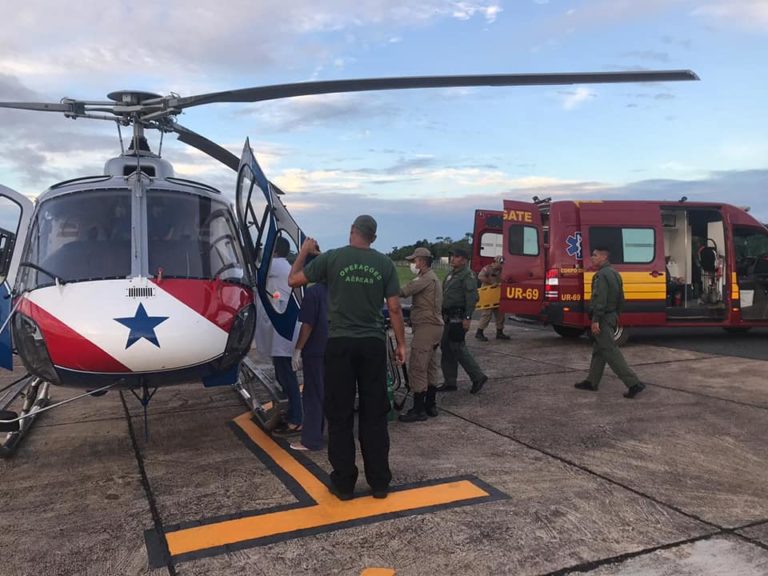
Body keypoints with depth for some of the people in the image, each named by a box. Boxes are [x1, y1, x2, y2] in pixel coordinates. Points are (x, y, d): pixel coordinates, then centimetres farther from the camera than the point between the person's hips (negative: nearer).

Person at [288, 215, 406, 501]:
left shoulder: (331, 258, -2)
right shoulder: (384, 263, 2)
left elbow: (293, 280, 6)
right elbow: (394, 308, 1)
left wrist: (305, 251, 20)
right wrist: (401, 343, 10)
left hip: (340, 343, -1)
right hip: (373, 344, 2)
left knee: (340, 415, 7)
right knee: (374, 415, 9)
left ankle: (343, 483, 13)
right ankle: (379, 482, 16)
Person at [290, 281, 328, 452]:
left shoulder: (313, 292, -14)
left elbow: (307, 325, -17)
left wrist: (298, 350, -10)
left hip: (315, 352, -6)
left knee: (313, 396, 0)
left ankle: (311, 440, 3)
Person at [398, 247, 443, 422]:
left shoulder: (427, 278, -14)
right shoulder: (432, 277, 20)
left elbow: (404, 291, -25)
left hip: (426, 327, -11)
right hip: (434, 326, 11)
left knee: (417, 367, -8)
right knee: (430, 368, 15)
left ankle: (418, 410, -5)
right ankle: (430, 405, 22)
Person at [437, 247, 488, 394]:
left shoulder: (467, 275, -12)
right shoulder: (451, 274, 18)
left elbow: (472, 298, -20)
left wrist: (467, 318, -25)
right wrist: (444, 314, 19)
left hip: (459, 317, -10)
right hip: (450, 317, 10)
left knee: (457, 347, -9)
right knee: (446, 347, 11)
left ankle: (478, 377, 2)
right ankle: (449, 382, 19)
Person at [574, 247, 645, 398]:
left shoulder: (601, 275, -17)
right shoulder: (614, 273, 15)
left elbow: (600, 299, -25)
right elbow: (620, 299, 20)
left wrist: (596, 320, -25)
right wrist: (616, 315, 26)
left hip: (603, 318, -10)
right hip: (612, 317, 10)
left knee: (611, 352, -8)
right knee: (598, 350, 15)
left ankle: (633, 383, -9)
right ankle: (592, 382, 23)